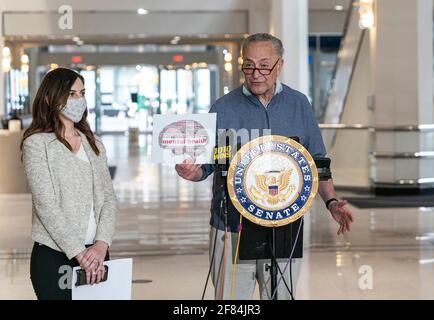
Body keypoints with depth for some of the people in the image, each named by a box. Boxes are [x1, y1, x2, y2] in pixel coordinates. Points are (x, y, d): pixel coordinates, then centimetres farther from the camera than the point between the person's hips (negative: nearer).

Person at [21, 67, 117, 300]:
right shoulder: (37, 143, -4)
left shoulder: (94, 144, 12)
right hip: (55, 256, -4)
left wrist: (101, 244, -11)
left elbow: (108, 197, 6)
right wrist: (79, 253, -17)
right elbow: (46, 205, -11)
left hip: (96, 255, 5)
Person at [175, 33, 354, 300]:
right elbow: (205, 165, 3)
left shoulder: (299, 105, 6)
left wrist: (331, 202, -2)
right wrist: (191, 172, -19)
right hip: (233, 230, -2)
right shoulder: (224, 108, 1)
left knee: (281, 296, 10)